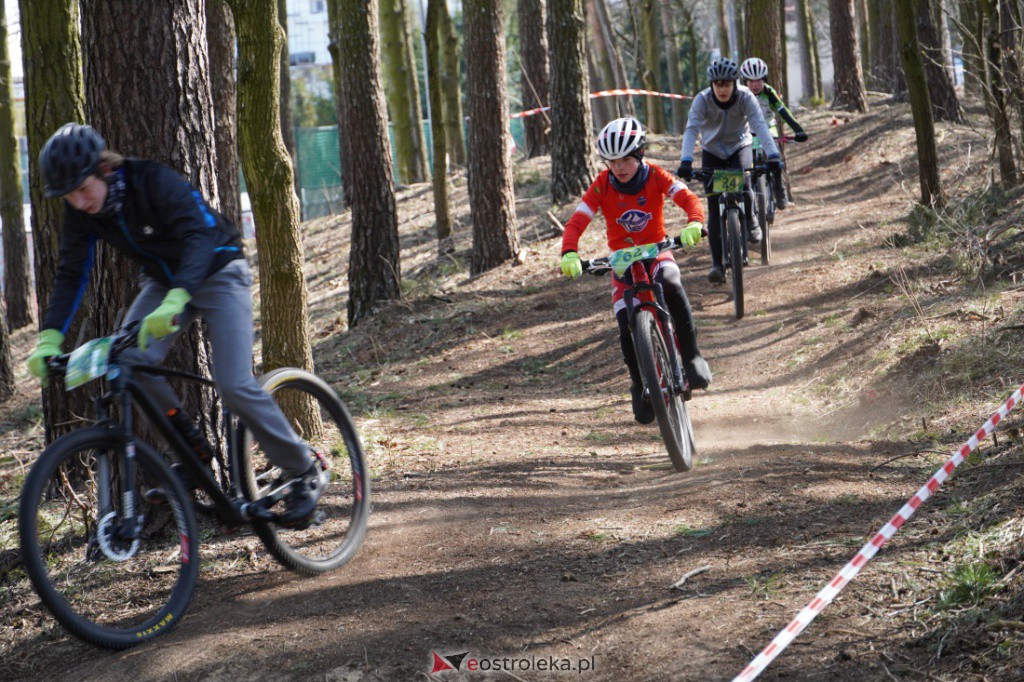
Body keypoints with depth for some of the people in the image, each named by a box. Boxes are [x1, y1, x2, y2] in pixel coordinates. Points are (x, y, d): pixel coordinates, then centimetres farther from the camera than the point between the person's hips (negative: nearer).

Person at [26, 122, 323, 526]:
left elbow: (199, 238, -40)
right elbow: (71, 274, -9)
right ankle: (193, 453, -5)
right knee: (128, 360, -22)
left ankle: (304, 474, -2)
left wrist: (175, 301, -56)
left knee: (233, 385, -18)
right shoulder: (81, 211, -11)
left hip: (216, 273, -6)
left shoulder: (156, 182, -29)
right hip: (164, 280, 6)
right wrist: (50, 338, -24)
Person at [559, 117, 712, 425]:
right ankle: (641, 387, 15)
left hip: (656, 253, -1)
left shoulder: (655, 176, -13)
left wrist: (694, 224, -47)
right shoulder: (602, 186, -13)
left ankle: (691, 354, -24)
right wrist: (569, 253, -40)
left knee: (671, 283, -38)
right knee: (628, 331, -14)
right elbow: (576, 222, -20)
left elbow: (689, 199, -25)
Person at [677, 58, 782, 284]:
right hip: (712, 151, 0)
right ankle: (717, 263, -3)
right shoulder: (702, 100, -23)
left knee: (742, 185, -30)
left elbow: (760, 125, -33)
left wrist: (773, 154, -48)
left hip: (739, 147, 0)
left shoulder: (746, 97, -23)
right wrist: (686, 160, -49)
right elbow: (691, 129, -34)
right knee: (714, 208, -7)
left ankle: (750, 221, 2)